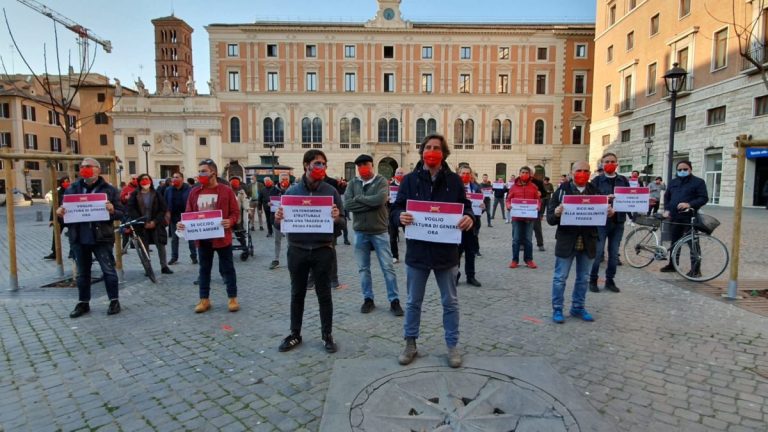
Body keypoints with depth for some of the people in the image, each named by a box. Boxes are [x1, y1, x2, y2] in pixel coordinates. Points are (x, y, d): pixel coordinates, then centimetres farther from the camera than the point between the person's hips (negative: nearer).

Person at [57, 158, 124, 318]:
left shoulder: (109, 189, -1)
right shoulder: (72, 189, 8)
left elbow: (120, 214, -3)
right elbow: (65, 210, 14)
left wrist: (112, 210, -25)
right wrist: (60, 212, -9)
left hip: (101, 237, -4)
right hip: (79, 238, 4)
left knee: (108, 270, 1)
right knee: (82, 273, 14)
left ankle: (114, 301, 13)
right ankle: (83, 303, 26)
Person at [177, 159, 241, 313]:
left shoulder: (226, 190, -5)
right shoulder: (194, 192, 7)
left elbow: (235, 212, -6)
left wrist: (230, 222, -25)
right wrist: (182, 224, -9)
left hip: (222, 237, -4)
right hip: (202, 238, 4)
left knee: (227, 268, 6)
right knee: (204, 269, 13)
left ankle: (232, 298, 17)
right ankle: (204, 299, 25)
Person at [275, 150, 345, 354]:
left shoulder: (331, 191, -3)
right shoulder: (291, 191, -1)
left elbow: (340, 225, -2)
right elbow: (282, 224, 4)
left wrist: (337, 218, -25)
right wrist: (278, 219, -19)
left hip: (322, 251, -1)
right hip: (297, 250, 1)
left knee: (324, 295, 9)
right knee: (297, 294, 14)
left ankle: (327, 335, 25)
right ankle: (295, 334, 30)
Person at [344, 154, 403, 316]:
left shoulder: (381, 181, -5)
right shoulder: (353, 183, 4)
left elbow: (381, 199, -24)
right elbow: (347, 204, -10)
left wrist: (359, 198, -12)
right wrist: (371, 203, -15)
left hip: (379, 231, -3)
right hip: (360, 232, 3)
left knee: (388, 267, 2)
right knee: (363, 268, 11)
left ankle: (394, 300, 13)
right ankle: (368, 299, 25)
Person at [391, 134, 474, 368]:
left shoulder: (454, 180, 1)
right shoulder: (410, 180, 1)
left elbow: (466, 206, 5)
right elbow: (395, 208, 1)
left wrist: (468, 217, -18)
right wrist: (400, 216, -23)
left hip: (446, 251, 0)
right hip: (417, 250, 0)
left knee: (450, 302, 13)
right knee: (413, 302, 13)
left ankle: (452, 345, 30)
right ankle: (410, 344, 30)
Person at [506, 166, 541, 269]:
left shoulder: (533, 186, 5)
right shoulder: (514, 186, 2)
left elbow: (537, 200, 7)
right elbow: (508, 199, 5)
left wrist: (537, 207, -13)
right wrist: (509, 206, -15)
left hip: (529, 217, 1)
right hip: (516, 216, -1)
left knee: (528, 239, 8)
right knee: (516, 239, 3)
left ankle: (529, 259, 19)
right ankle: (515, 260, 12)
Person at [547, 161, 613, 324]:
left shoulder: (595, 191, 7)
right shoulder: (562, 190, -5)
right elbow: (550, 218, -8)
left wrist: (609, 213, -13)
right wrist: (556, 213, -30)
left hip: (588, 242, 4)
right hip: (566, 241, -4)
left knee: (583, 278, 14)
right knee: (560, 277, 3)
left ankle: (578, 307, 28)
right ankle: (557, 309, 14)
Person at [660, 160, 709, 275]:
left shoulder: (698, 182, -1)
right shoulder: (672, 182, 16)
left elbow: (704, 198, -8)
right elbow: (667, 197, 20)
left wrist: (689, 204, -23)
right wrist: (666, 209, 5)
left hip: (690, 217, -5)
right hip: (674, 217, 6)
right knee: (674, 242, 13)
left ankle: (695, 269, 2)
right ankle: (672, 265, 22)